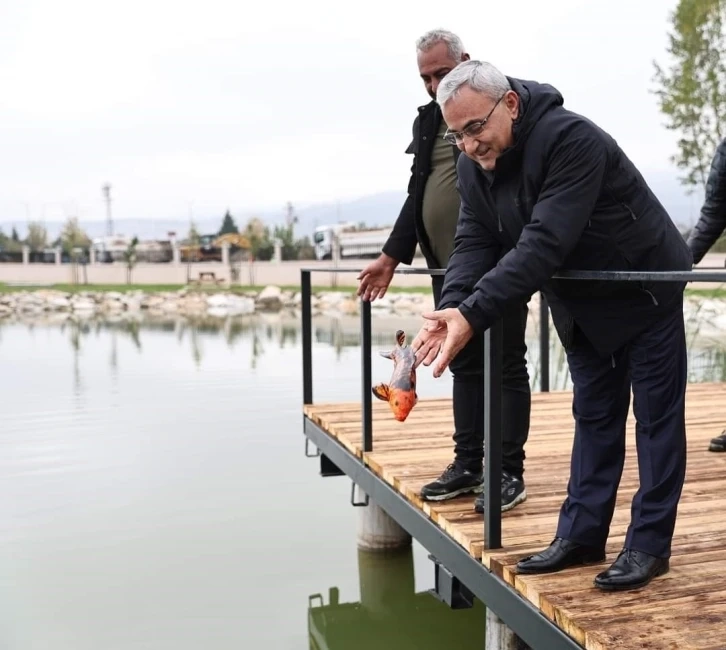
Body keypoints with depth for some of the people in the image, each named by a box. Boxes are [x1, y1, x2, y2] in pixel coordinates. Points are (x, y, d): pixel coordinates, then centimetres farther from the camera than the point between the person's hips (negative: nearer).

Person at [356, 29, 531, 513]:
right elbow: (416, 194, 19)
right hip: (448, 269, 7)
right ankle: (468, 465, 23)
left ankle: (510, 472, 9)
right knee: (465, 367, 13)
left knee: (506, 367, 1)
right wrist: (393, 256, 16)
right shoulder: (428, 121, 15)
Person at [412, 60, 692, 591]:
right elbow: (474, 243, -12)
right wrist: (450, 309, -31)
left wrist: (474, 313, -46)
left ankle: (650, 545, 11)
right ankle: (581, 535, 20)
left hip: (645, 292, -7)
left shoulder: (571, 140, -32)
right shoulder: (473, 166, -7)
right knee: (594, 417, 12)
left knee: (656, 417, 1)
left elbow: (544, 244, -40)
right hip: (582, 307, 7)